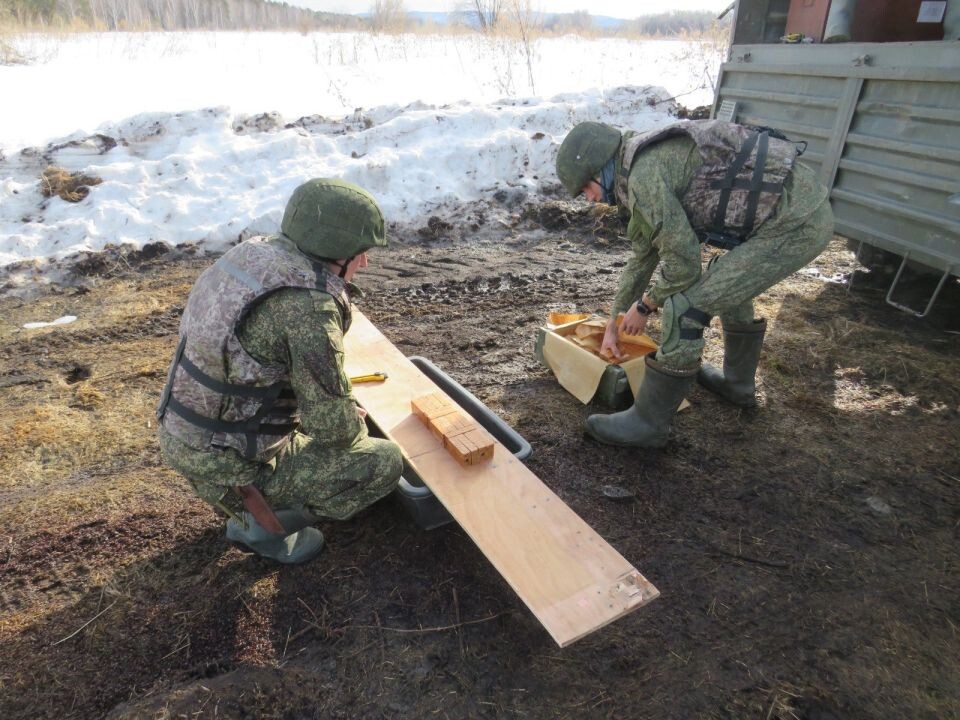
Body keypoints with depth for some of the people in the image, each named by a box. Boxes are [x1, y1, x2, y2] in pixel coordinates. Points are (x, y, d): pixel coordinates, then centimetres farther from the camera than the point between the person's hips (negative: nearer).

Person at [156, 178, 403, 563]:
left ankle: (253, 505, 20)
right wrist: (354, 423, 1)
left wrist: (343, 405, 12)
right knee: (384, 462, -2)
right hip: (227, 464, -8)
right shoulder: (307, 303, -28)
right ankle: (260, 520, 6)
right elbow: (332, 425, -23)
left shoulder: (254, 252, -1)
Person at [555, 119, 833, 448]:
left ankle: (648, 422, 4)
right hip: (804, 205, 10)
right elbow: (643, 256, 26)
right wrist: (613, 324, 31)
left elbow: (681, 259, -15)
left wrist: (644, 306, 4)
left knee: (685, 307, -10)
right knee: (728, 280, 31)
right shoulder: (653, 163, 18)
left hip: (795, 223, -10)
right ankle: (738, 382, 45)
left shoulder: (643, 173, -15)